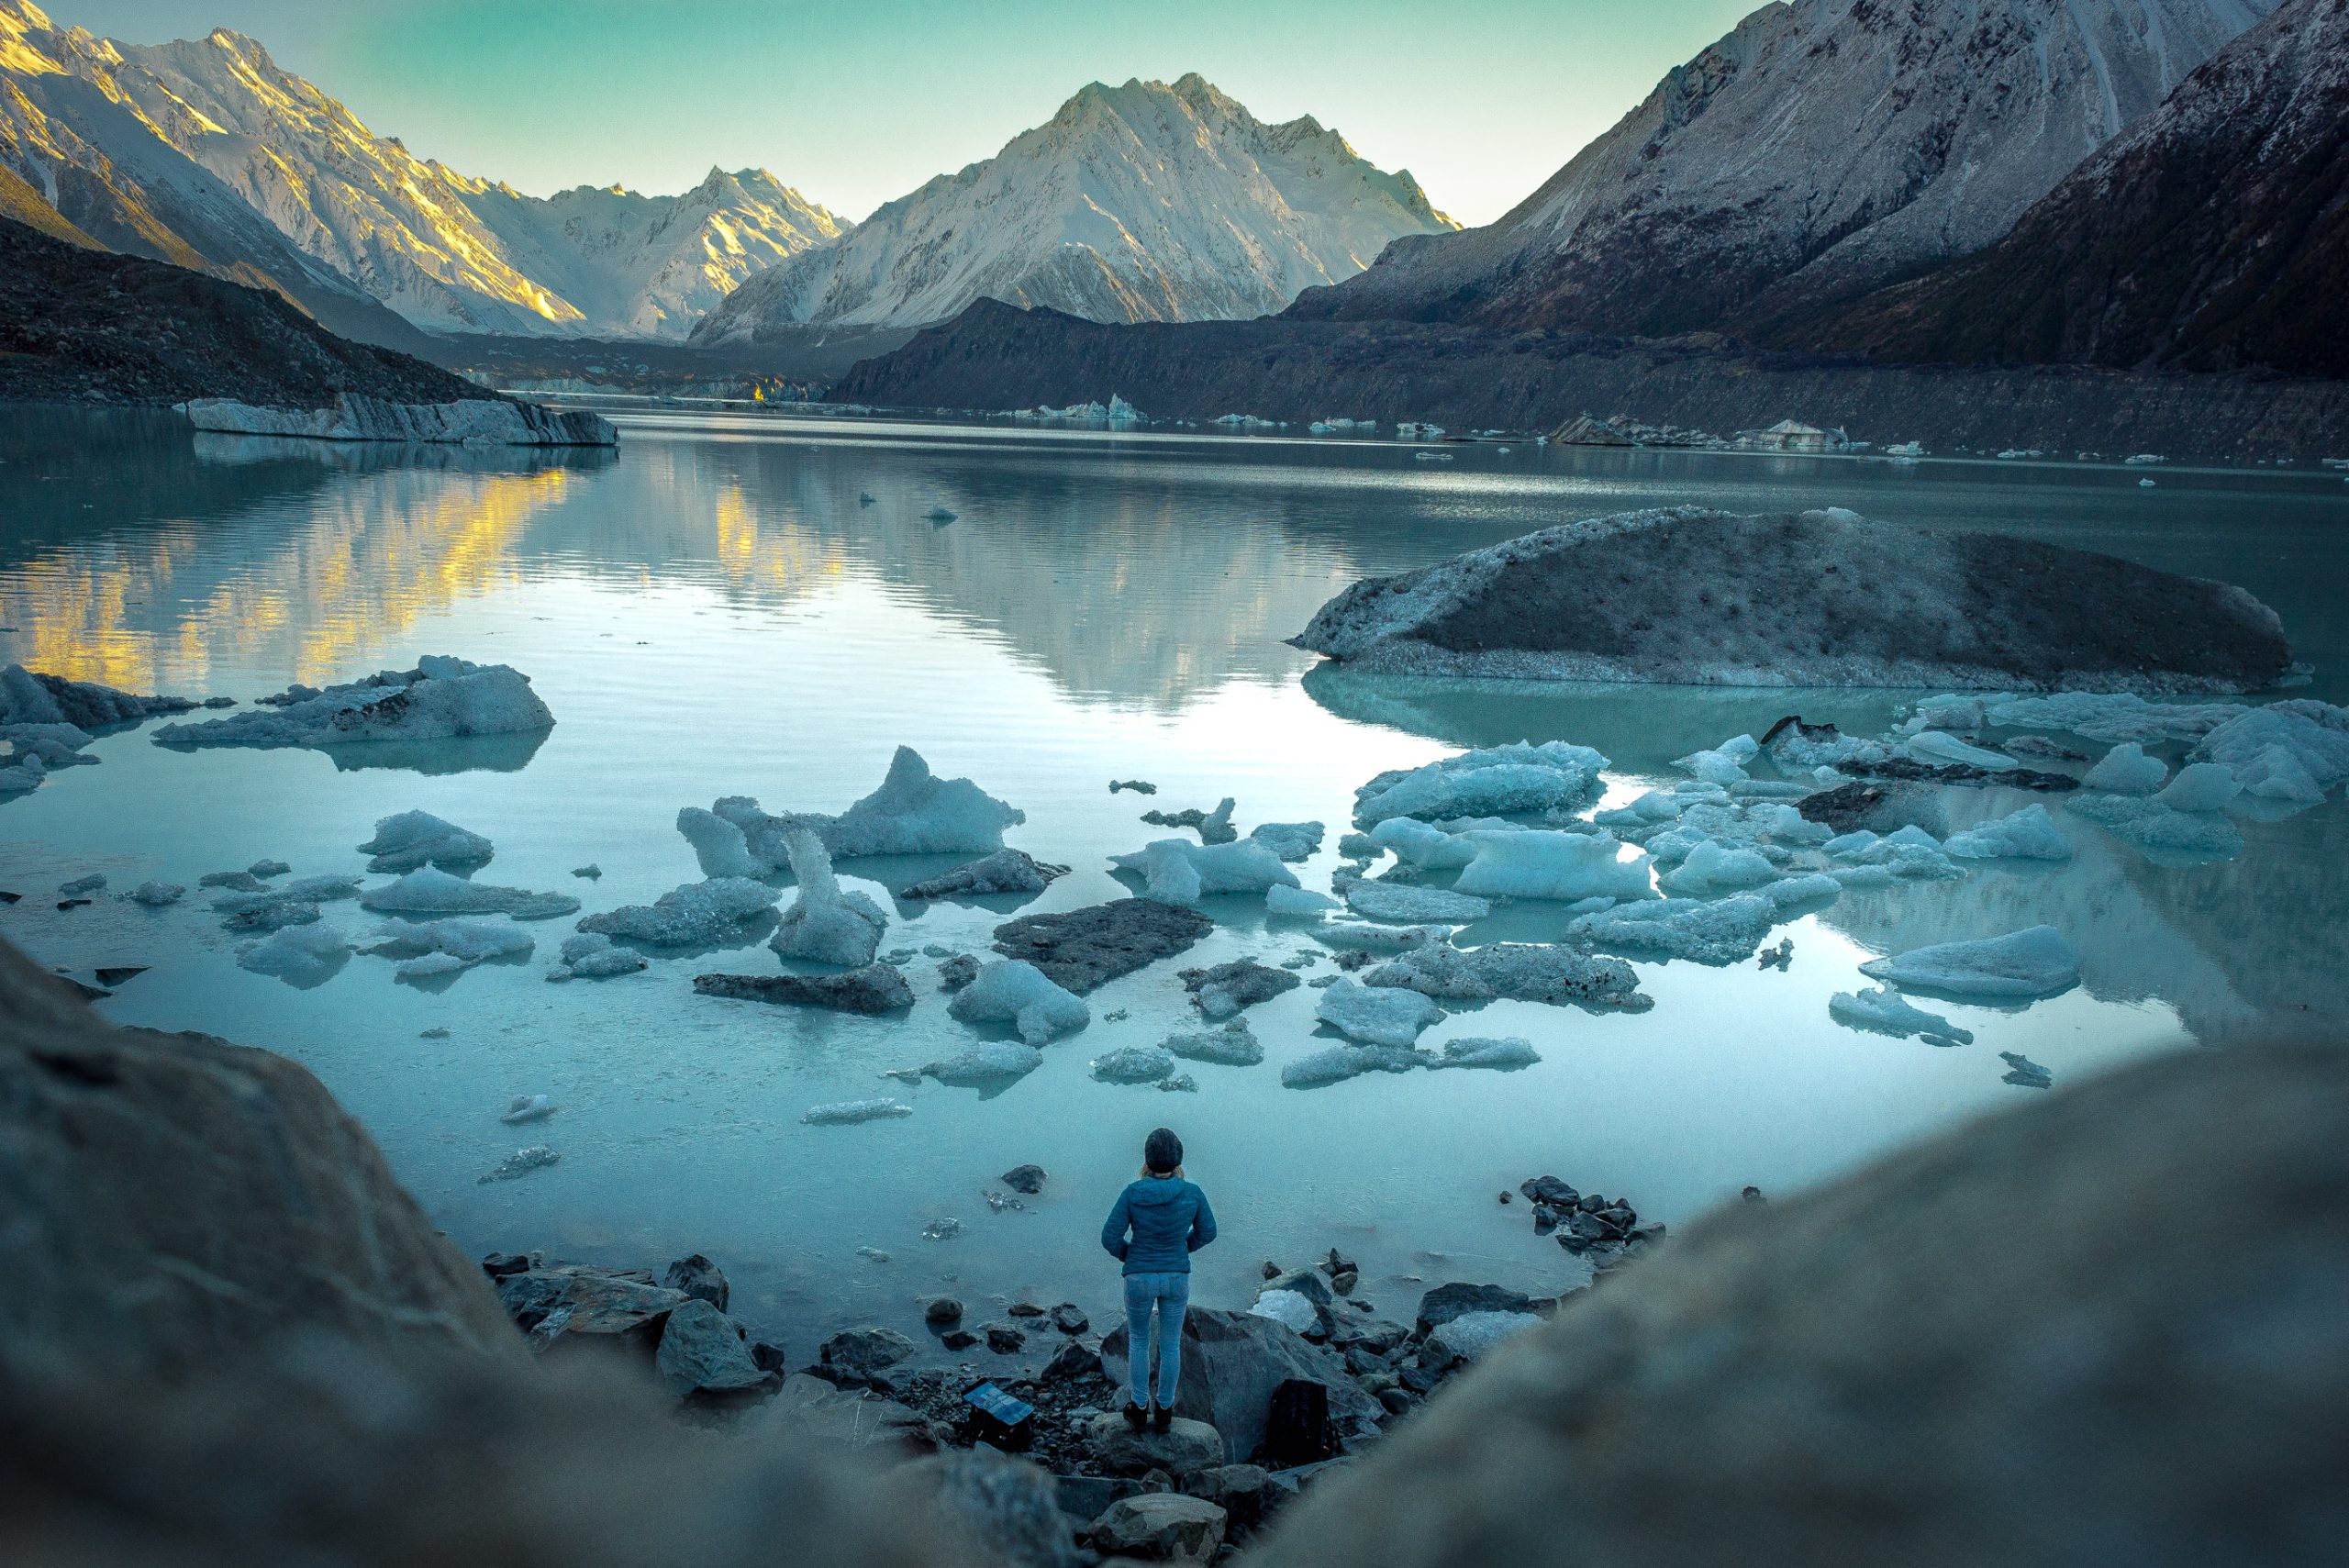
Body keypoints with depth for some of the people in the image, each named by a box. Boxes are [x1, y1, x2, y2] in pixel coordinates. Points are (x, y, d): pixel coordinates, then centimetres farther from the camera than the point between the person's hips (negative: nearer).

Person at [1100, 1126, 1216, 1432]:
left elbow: (1110, 1237, -16)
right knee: (1170, 1344, 22)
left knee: (1138, 1339, 25)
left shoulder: (1132, 1193, -22)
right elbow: (1207, 1232, -2)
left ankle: (1139, 1408, 37)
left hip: (1139, 1279, -1)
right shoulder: (1192, 1193, -18)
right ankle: (1163, 1411, 37)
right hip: (1176, 1278, 1)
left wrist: (1128, 1255, 7)